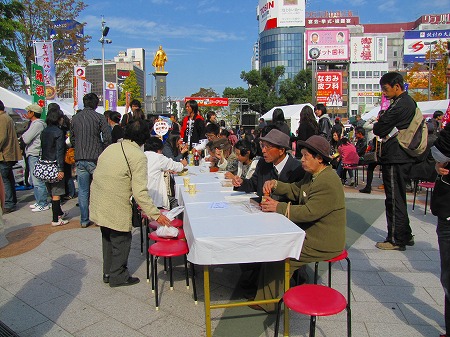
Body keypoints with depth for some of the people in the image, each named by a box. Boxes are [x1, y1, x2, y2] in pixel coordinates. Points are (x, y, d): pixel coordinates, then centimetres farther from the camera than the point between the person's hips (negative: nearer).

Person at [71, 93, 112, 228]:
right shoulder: (99, 117, -7)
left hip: (79, 159, 4)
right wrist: (103, 151, 5)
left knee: (83, 190, 9)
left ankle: (84, 220, 15)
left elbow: (72, 138, 13)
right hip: (95, 158, -4)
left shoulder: (75, 118, 7)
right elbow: (107, 138, -11)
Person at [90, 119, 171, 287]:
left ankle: (108, 273, 40)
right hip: (116, 208, -8)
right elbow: (140, 192, -22)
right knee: (121, 240, 12)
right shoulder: (138, 156, -17)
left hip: (98, 203, 8)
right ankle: (118, 276, 28)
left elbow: (97, 174, 9)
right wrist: (155, 214, -17)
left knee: (108, 237, 24)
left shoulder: (111, 148, 4)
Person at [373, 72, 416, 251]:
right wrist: (383, 120, 4)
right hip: (402, 157, 11)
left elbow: (379, 130, -16)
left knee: (394, 199, -2)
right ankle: (405, 235, 28)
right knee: (398, 198, 18)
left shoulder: (400, 105, -18)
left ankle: (396, 240, 7)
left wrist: (377, 123, 5)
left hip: (395, 158, -11)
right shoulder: (409, 102, 16)